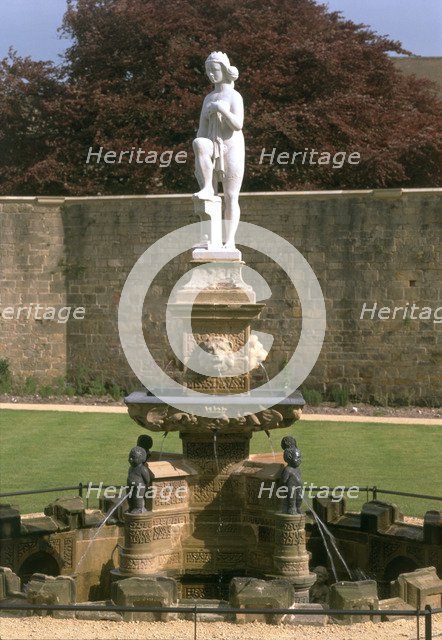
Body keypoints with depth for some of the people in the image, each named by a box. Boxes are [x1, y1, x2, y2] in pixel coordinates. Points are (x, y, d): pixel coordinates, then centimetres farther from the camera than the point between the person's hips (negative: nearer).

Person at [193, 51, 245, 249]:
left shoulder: (234, 96, -2)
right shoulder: (208, 98, 17)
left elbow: (238, 125, -15)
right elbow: (202, 129, 14)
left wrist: (221, 109, -27)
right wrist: (198, 159, 7)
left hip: (231, 148, -4)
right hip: (214, 149, 4)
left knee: (231, 197, -6)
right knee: (199, 144, -33)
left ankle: (230, 241, -4)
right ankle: (207, 189, -30)